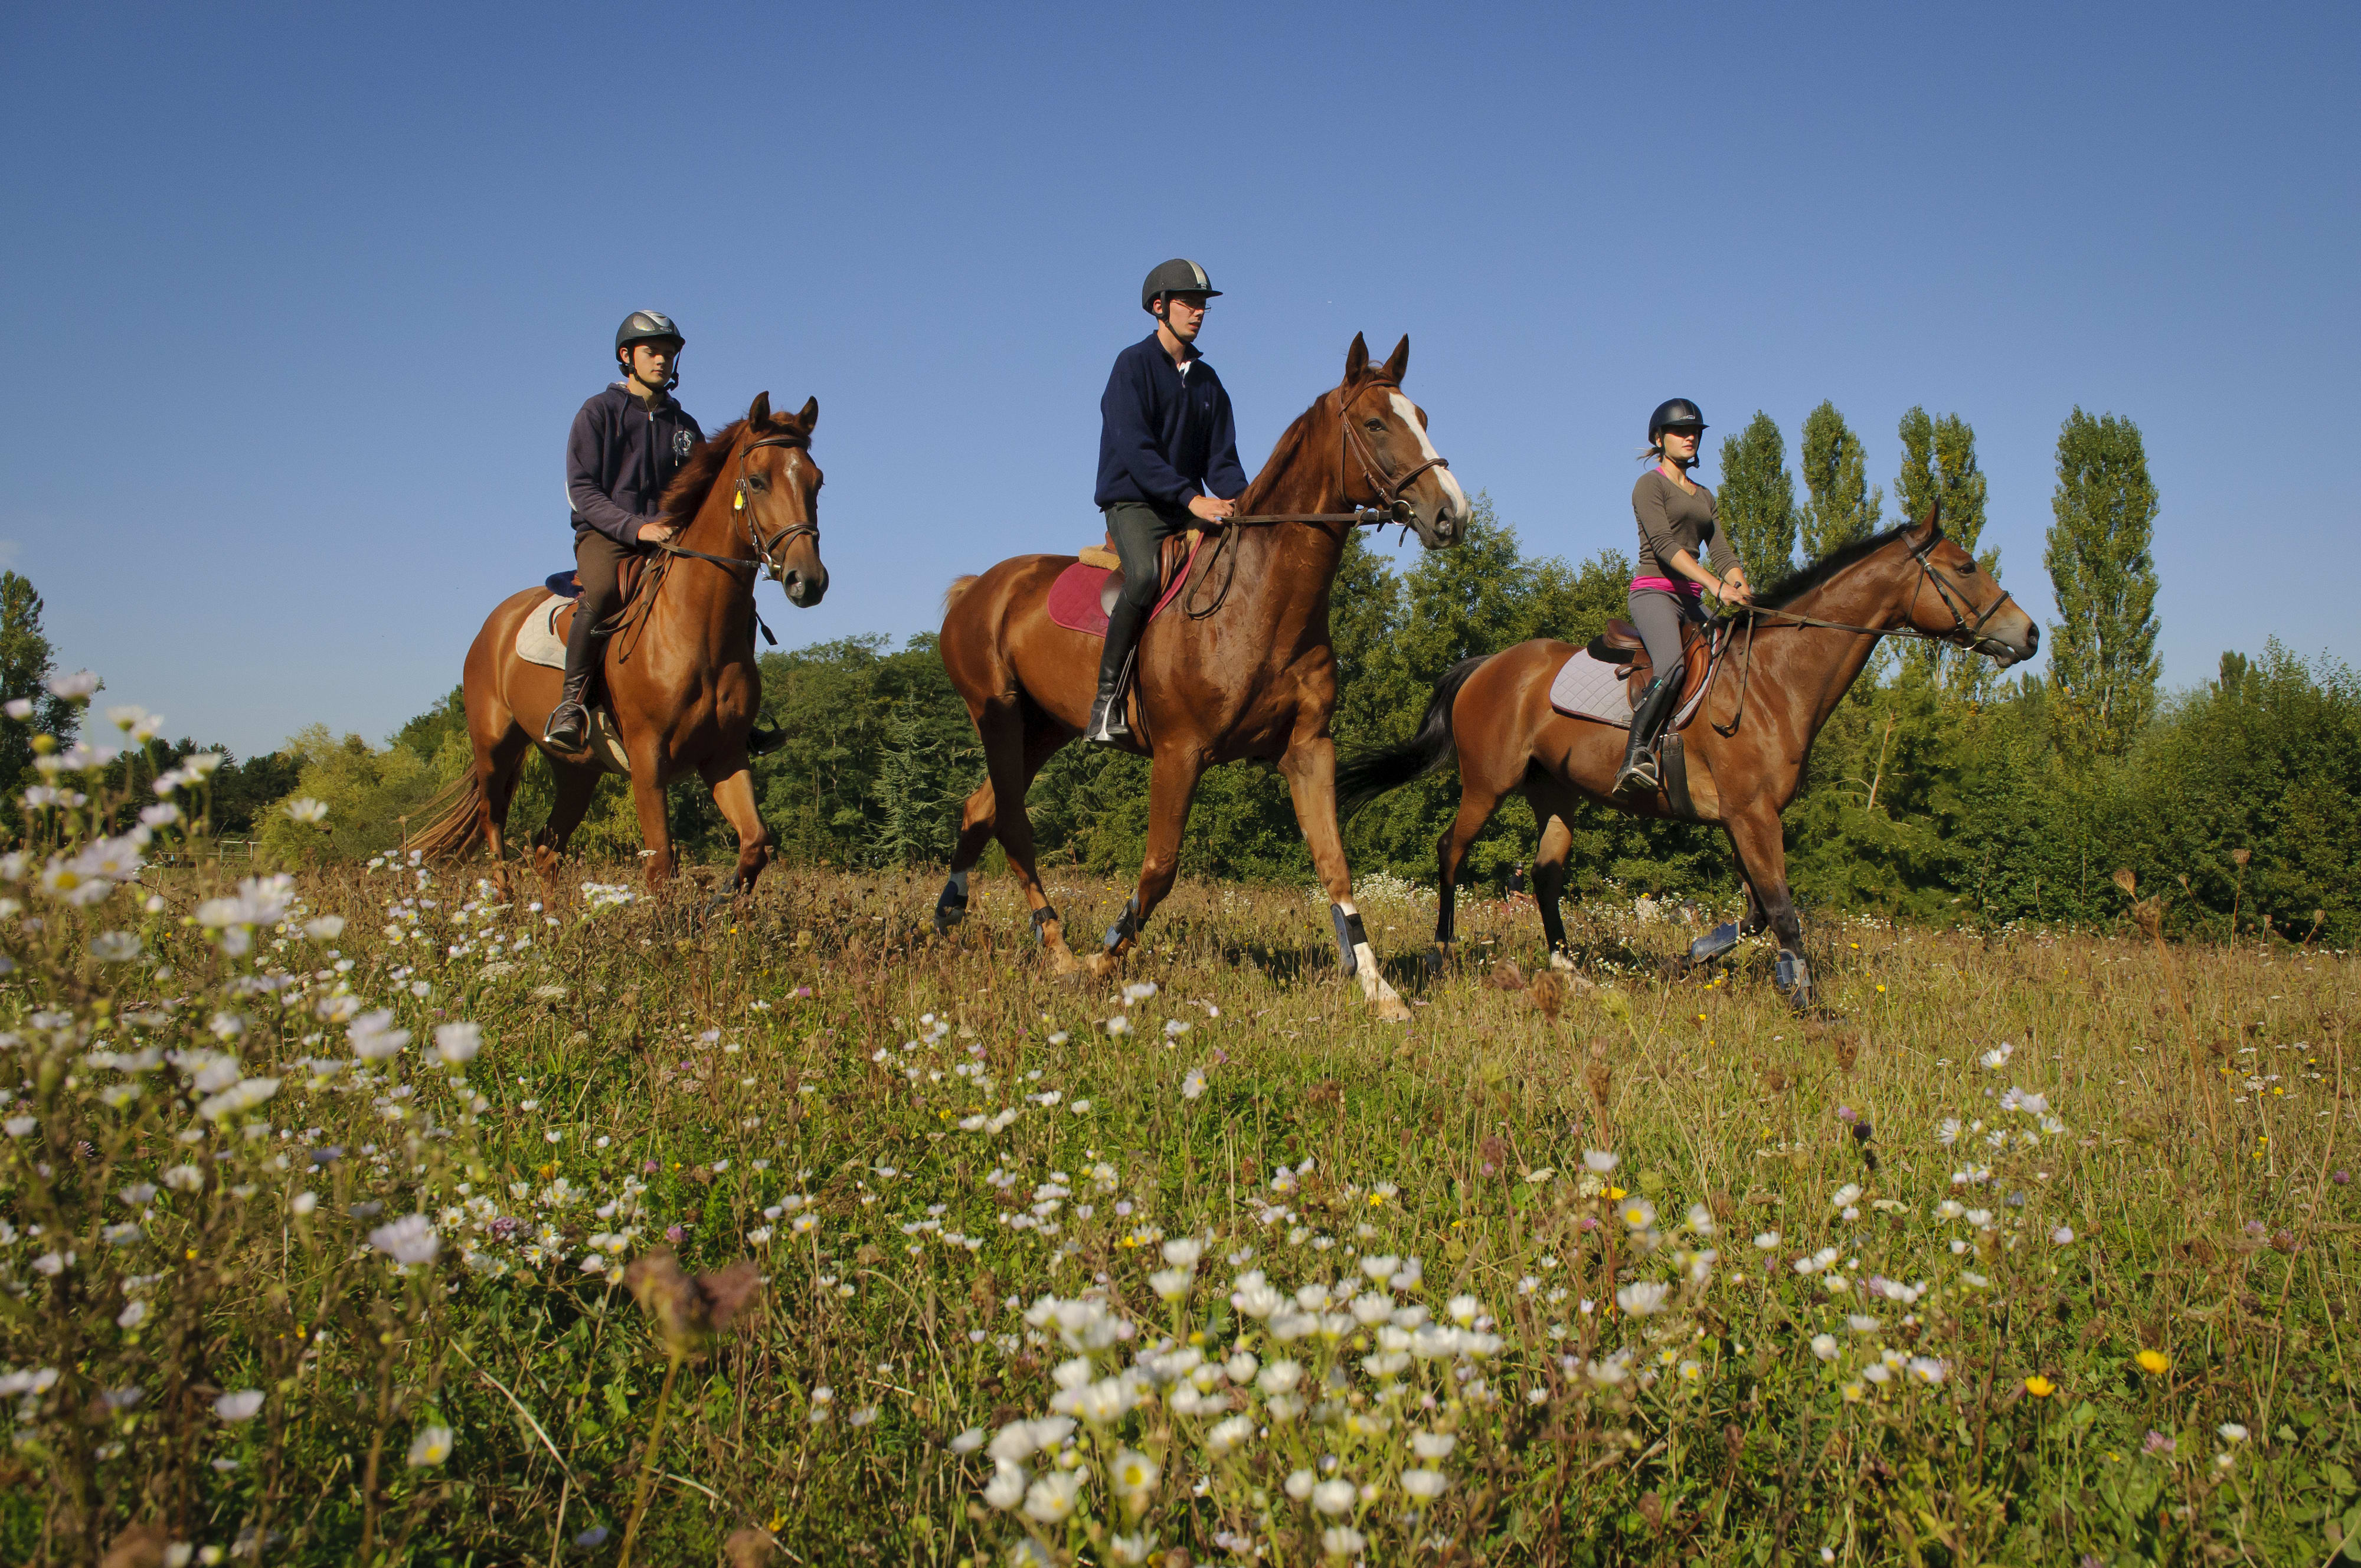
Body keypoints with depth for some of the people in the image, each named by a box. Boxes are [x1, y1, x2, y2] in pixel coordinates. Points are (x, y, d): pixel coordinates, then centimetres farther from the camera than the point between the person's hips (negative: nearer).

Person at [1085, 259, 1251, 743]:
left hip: (1190, 509, 7)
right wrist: (1192, 498, -27)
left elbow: (1221, 455, 11)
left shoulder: (1207, 380, 15)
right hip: (1134, 503, -7)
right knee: (1146, 574, -34)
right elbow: (1134, 448, -18)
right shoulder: (1134, 364, -5)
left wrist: (1240, 498, -11)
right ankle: (1106, 699, -30)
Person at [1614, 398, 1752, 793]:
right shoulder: (1650, 484, 2)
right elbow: (1664, 544, -13)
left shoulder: (1704, 496, 25)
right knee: (1672, 667, -33)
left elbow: (1721, 553, 15)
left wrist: (1742, 589, -7)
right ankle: (1635, 757, -36)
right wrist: (1717, 585, -23)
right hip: (1654, 591, -8)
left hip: (1690, 601, 8)